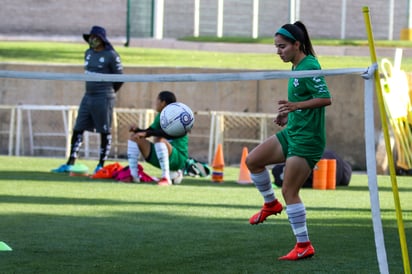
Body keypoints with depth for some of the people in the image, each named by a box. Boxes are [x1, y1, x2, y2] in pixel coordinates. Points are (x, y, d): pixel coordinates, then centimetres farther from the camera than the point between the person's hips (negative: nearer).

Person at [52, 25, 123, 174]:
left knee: (105, 132, 0)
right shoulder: (88, 53, 12)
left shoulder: (111, 55, -9)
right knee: (77, 129, 5)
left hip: (104, 99, -8)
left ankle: (101, 165, 7)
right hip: (88, 96, 8)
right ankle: (70, 164, 7)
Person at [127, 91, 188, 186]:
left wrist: (147, 133, -37)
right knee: (134, 137, 5)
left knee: (159, 139, -37)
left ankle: (166, 178, -34)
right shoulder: (160, 117, 12)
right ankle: (133, 175, -1)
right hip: (159, 156, 9)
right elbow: (149, 131, 16)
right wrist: (137, 130, -6)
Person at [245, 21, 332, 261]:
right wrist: (289, 115, 13)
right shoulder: (296, 67, 12)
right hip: (292, 133, 10)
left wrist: (296, 106, -33)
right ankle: (271, 204, 27)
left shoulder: (310, 66, -17)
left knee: (289, 191, -7)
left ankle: (304, 246, 0)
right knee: (253, 160, 8)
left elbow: (326, 98, -25)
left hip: (307, 139, -10)